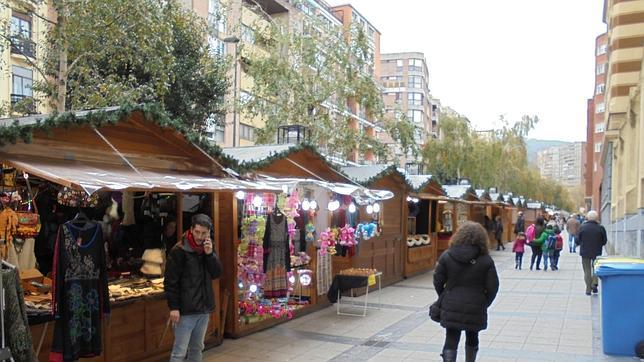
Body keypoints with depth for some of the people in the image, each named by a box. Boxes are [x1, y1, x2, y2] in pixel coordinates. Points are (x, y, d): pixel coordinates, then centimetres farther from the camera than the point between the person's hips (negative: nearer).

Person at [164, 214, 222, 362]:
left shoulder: (208, 248, 6)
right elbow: (171, 281, -13)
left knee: (197, 348, 16)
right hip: (185, 310, -6)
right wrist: (173, 307, -16)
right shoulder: (179, 251, -13)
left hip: (204, 308, 6)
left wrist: (210, 254, -13)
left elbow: (217, 273, 0)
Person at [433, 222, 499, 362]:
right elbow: (492, 287, -6)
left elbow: (438, 282, -2)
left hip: (451, 308, 0)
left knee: (451, 341, 3)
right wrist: (484, 304, 9)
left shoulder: (447, 256, -5)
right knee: (472, 339, 22)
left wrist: (444, 299, 14)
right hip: (475, 308, 1)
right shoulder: (486, 260, -7)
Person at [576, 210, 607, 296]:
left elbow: (577, 241, -5)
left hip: (585, 252, 0)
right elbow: (604, 241, -2)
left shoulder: (582, 227, -10)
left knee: (587, 270, 9)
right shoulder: (600, 228, -9)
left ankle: (588, 289, 7)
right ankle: (594, 284, 2)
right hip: (597, 252, 0)